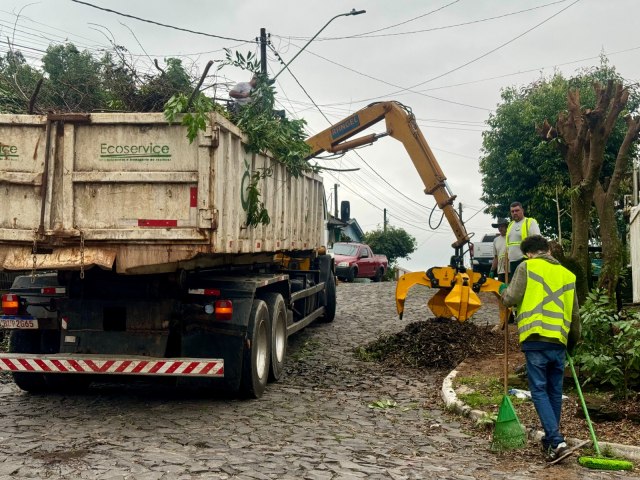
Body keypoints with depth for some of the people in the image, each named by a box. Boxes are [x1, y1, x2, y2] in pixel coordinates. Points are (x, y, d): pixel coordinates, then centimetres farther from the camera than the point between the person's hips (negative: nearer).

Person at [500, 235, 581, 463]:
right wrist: (573, 341, 32)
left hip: (535, 339, -4)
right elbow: (574, 314, 20)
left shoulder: (526, 267, 1)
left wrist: (504, 290, 18)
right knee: (555, 392, 15)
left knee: (539, 391, -2)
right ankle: (550, 440, 25)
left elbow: (511, 299, -4)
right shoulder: (567, 274, 15)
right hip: (559, 341, 4)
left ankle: (557, 442, -13)